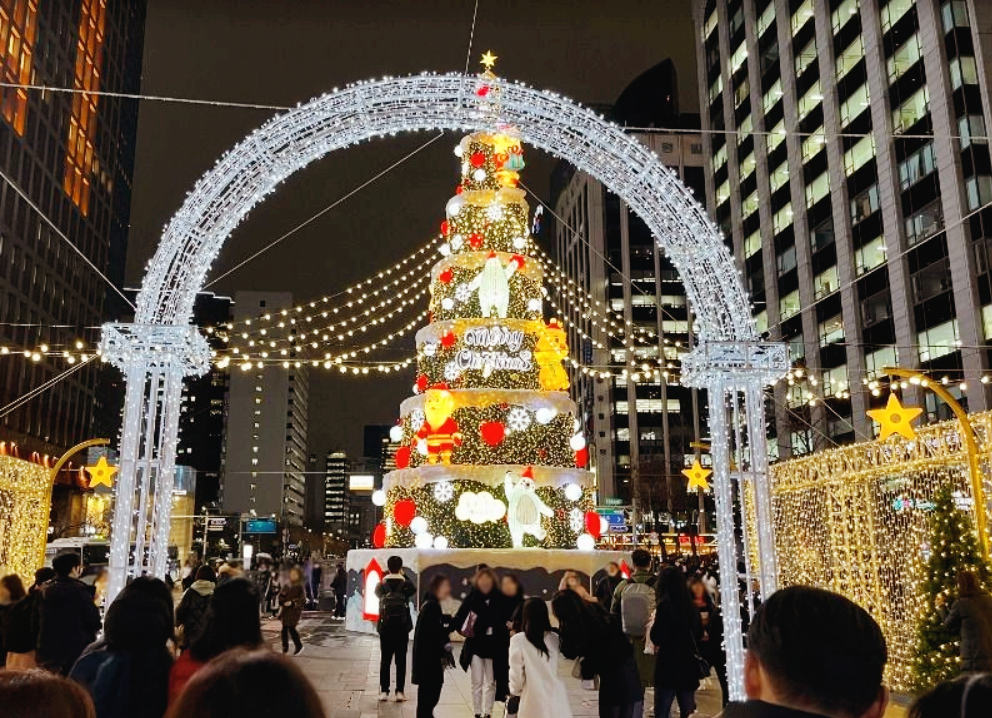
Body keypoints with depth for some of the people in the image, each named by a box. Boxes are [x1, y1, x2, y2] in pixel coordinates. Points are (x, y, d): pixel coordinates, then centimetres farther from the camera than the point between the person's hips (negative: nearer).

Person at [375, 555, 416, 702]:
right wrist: (403, 575, 14)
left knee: (385, 659, 8)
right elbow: (413, 590, 15)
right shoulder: (406, 584, -7)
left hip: (385, 627, 1)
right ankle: (399, 691, 5)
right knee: (401, 660, 5)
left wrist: (386, 576, 12)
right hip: (402, 628, -1)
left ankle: (384, 691, 9)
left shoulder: (381, 585, -4)